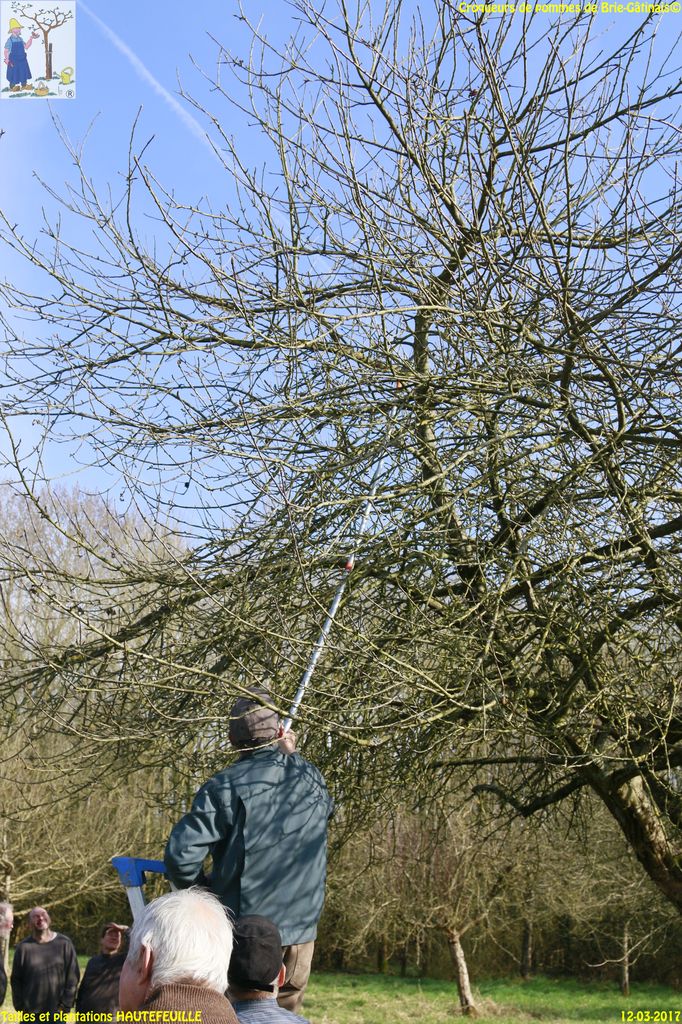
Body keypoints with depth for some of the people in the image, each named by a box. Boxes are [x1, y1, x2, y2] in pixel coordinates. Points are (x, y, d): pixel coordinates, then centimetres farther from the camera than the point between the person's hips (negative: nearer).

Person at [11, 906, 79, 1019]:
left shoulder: (64, 943, -1)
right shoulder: (23, 947, 0)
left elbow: (72, 976, 0)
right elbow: (16, 980, 4)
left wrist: (65, 1005, -6)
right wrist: (20, 1008, -2)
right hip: (31, 1015, 0)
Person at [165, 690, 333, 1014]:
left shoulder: (225, 787, -14)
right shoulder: (311, 778, -1)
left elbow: (181, 854, -21)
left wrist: (202, 888, -1)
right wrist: (291, 756, 26)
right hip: (299, 934, 4)